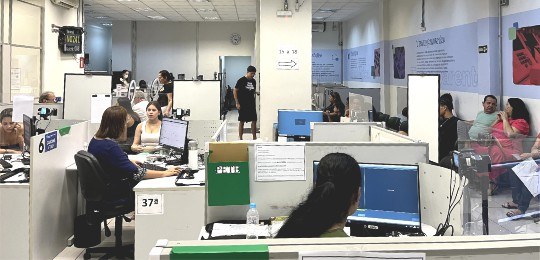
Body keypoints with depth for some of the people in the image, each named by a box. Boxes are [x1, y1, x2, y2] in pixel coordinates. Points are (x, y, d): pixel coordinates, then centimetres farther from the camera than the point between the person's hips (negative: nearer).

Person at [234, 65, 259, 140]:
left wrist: (257, 92, -2)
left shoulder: (253, 81, 8)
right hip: (242, 105, -5)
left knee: (254, 120, 5)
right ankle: (240, 138, 10)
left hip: (251, 104, 6)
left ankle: (254, 138, 15)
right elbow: (235, 92, -7)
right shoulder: (241, 80, -9)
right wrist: (237, 103, -11)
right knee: (241, 121, 2)